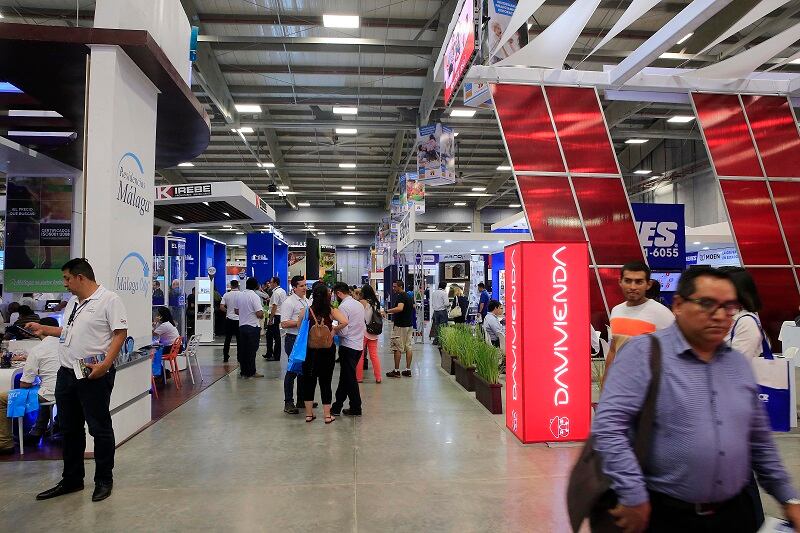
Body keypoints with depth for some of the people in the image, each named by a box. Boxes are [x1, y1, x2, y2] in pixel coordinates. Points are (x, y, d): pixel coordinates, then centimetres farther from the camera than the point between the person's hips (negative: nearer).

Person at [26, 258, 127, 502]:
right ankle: (72, 480, 30)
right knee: (69, 429, 17)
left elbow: (120, 333, -17)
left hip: (94, 375, -9)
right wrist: (44, 329, 22)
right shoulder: (72, 302, 16)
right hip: (66, 373, 9)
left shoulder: (108, 299, -11)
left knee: (100, 429, 3)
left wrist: (105, 364, -23)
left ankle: (104, 480, 16)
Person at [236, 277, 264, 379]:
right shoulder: (255, 296, -14)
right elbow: (259, 314, -20)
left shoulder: (240, 296, 6)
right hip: (252, 326, -6)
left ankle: (243, 371, 16)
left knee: (242, 349, 10)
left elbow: (236, 311, 14)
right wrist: (262, 315, 1)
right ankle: (251, 372, 4)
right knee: (251, 350, 0)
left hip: (242, 326, 6)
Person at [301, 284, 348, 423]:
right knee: (326, 381, 9)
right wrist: (333, 330, -6)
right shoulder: (332, 311, -9)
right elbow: (344, 322, -22)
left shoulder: (307, 311, -7)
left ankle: (309, 414, 20)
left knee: (309, 380, 13)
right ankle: (327, 415, 15)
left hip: (309, 349, 1)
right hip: (327, 350, -1)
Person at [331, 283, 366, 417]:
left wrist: (332, 329, -3)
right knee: (345, 376, 14)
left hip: (348, 346, -8)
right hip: (359, 345, 8)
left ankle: (356, 408, 13)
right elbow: (364, 327, 16)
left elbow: (343, 330, -20)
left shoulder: (343, 306, -15)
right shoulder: (359, 304, 11)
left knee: (349, 378, 3)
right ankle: (337, 406, 21)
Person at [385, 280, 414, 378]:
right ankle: (408, 370, 13)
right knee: (408, 347, 9)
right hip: (409, 324, 9)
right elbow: (412, 308, 26)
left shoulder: (400, 296, -16)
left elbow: (400, 308, -33)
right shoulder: (409, 296, 13)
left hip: (400, 325, -9)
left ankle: (396, 371, 3)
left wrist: (387, 311, -31)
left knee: (397, 348, -2)